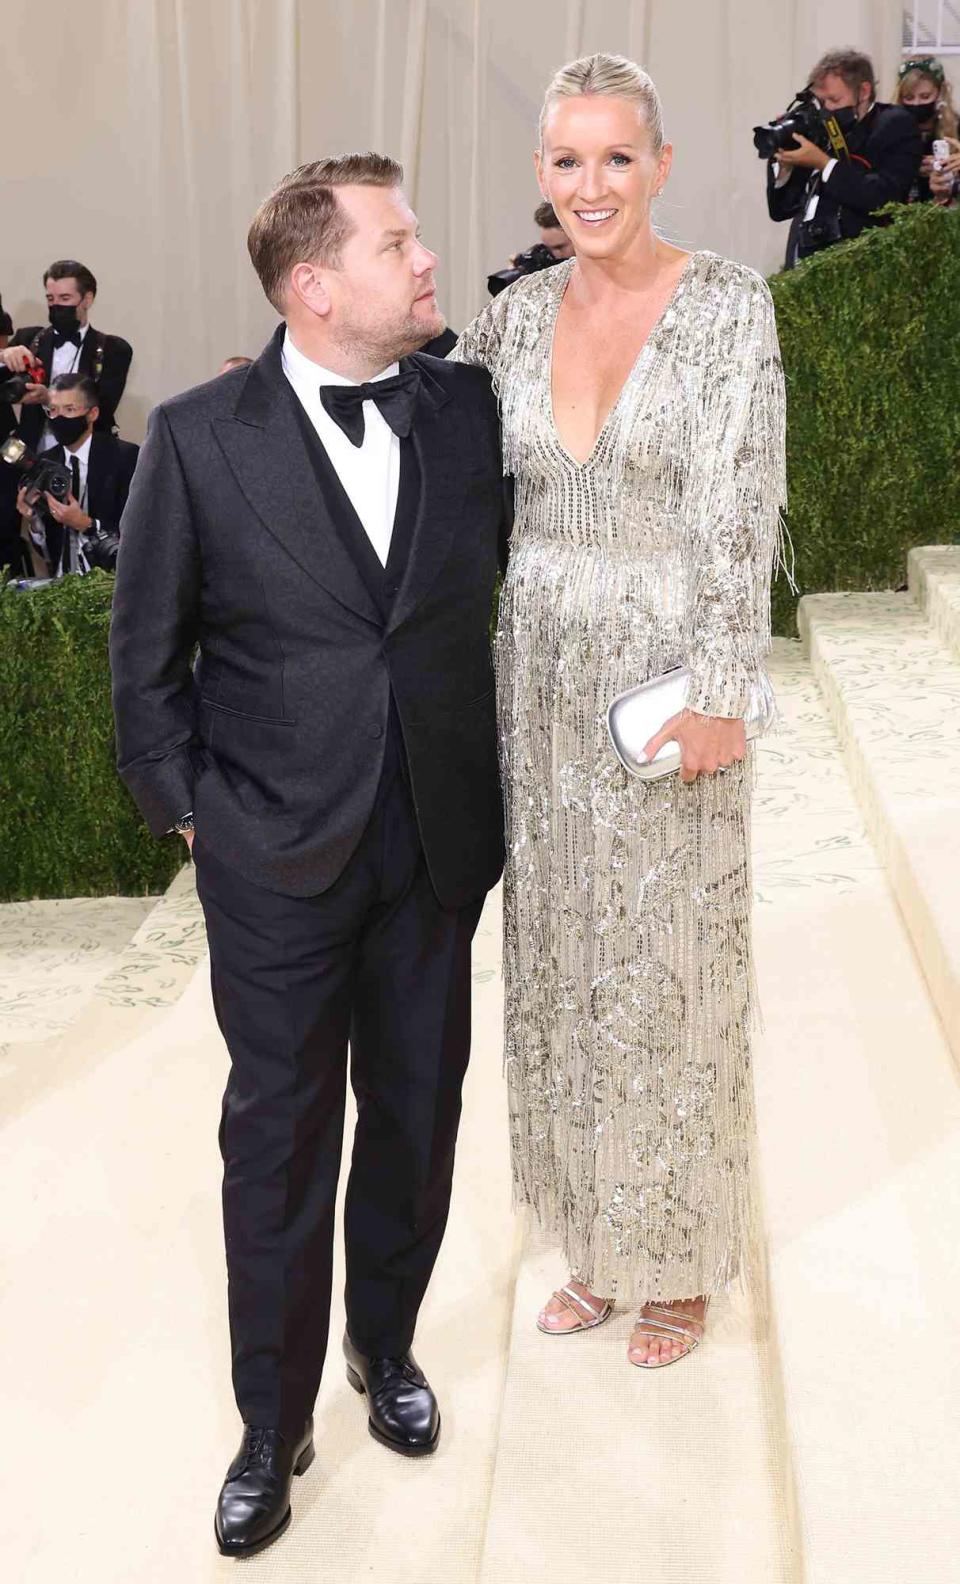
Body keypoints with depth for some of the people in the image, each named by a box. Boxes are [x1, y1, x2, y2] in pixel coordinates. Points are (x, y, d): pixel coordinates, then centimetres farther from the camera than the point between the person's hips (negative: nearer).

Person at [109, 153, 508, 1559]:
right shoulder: (200, 438, -8)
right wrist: (186, 806, -1)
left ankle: (386, 1345, 40)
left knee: (418, 1113, 15)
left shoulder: (468, 408, 0)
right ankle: (273, 1428, 25)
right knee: (279, 1138, 7)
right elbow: (145, 652, 0)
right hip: (277, 857, -3)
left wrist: (478, 780, 9)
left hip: (437, 844, 3)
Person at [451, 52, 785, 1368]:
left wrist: (721, 693, -16)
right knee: (561, 960, 12)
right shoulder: (516, 316, 5)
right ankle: (598, 1241, 31)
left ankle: (681, 1260, 26)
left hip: (668, 677, -4)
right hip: (542, 675, 5)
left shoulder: (730, 305, -8)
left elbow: (741, 515, -12)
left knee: (672, 962, 5)